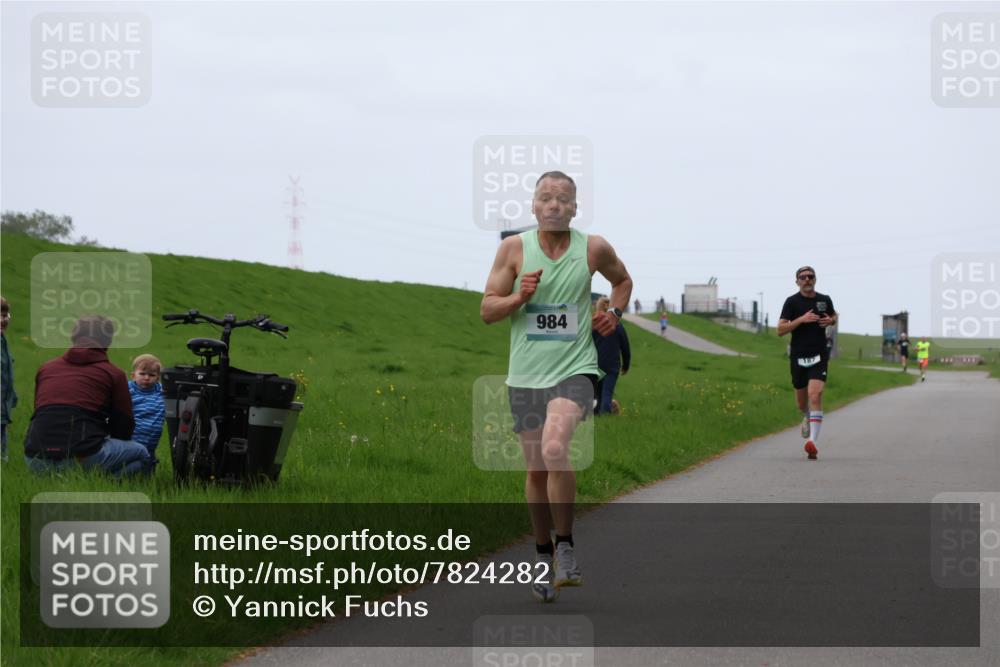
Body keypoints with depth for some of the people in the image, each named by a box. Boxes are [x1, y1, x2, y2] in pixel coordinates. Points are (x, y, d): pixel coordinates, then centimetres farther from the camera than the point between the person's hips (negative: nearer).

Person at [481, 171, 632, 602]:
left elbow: (622, 280, 22)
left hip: (574, 370, -2)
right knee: (536, 470, 9)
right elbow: (487, 311, 1)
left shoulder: (594, 249, 1)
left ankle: (565, 546, -12)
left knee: (554, 448, -26)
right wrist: (519, 297, -17)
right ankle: (543, 554, 27)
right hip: (526, 376, 2)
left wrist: (614, 313, 4)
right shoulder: (514, 248, -1)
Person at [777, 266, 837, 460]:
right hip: (798, 356, 0)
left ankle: (813, 441, -25)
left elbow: (834, 315, 26)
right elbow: (781, 329, -8)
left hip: (819, 355, 0)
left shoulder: (824, 300, 6)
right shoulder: (792, 302, -3)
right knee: (802, 402, 13)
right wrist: (801, 319, -20)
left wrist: (830, 321, 2)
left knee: (815, 395, -19)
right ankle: (808, 417, 51)